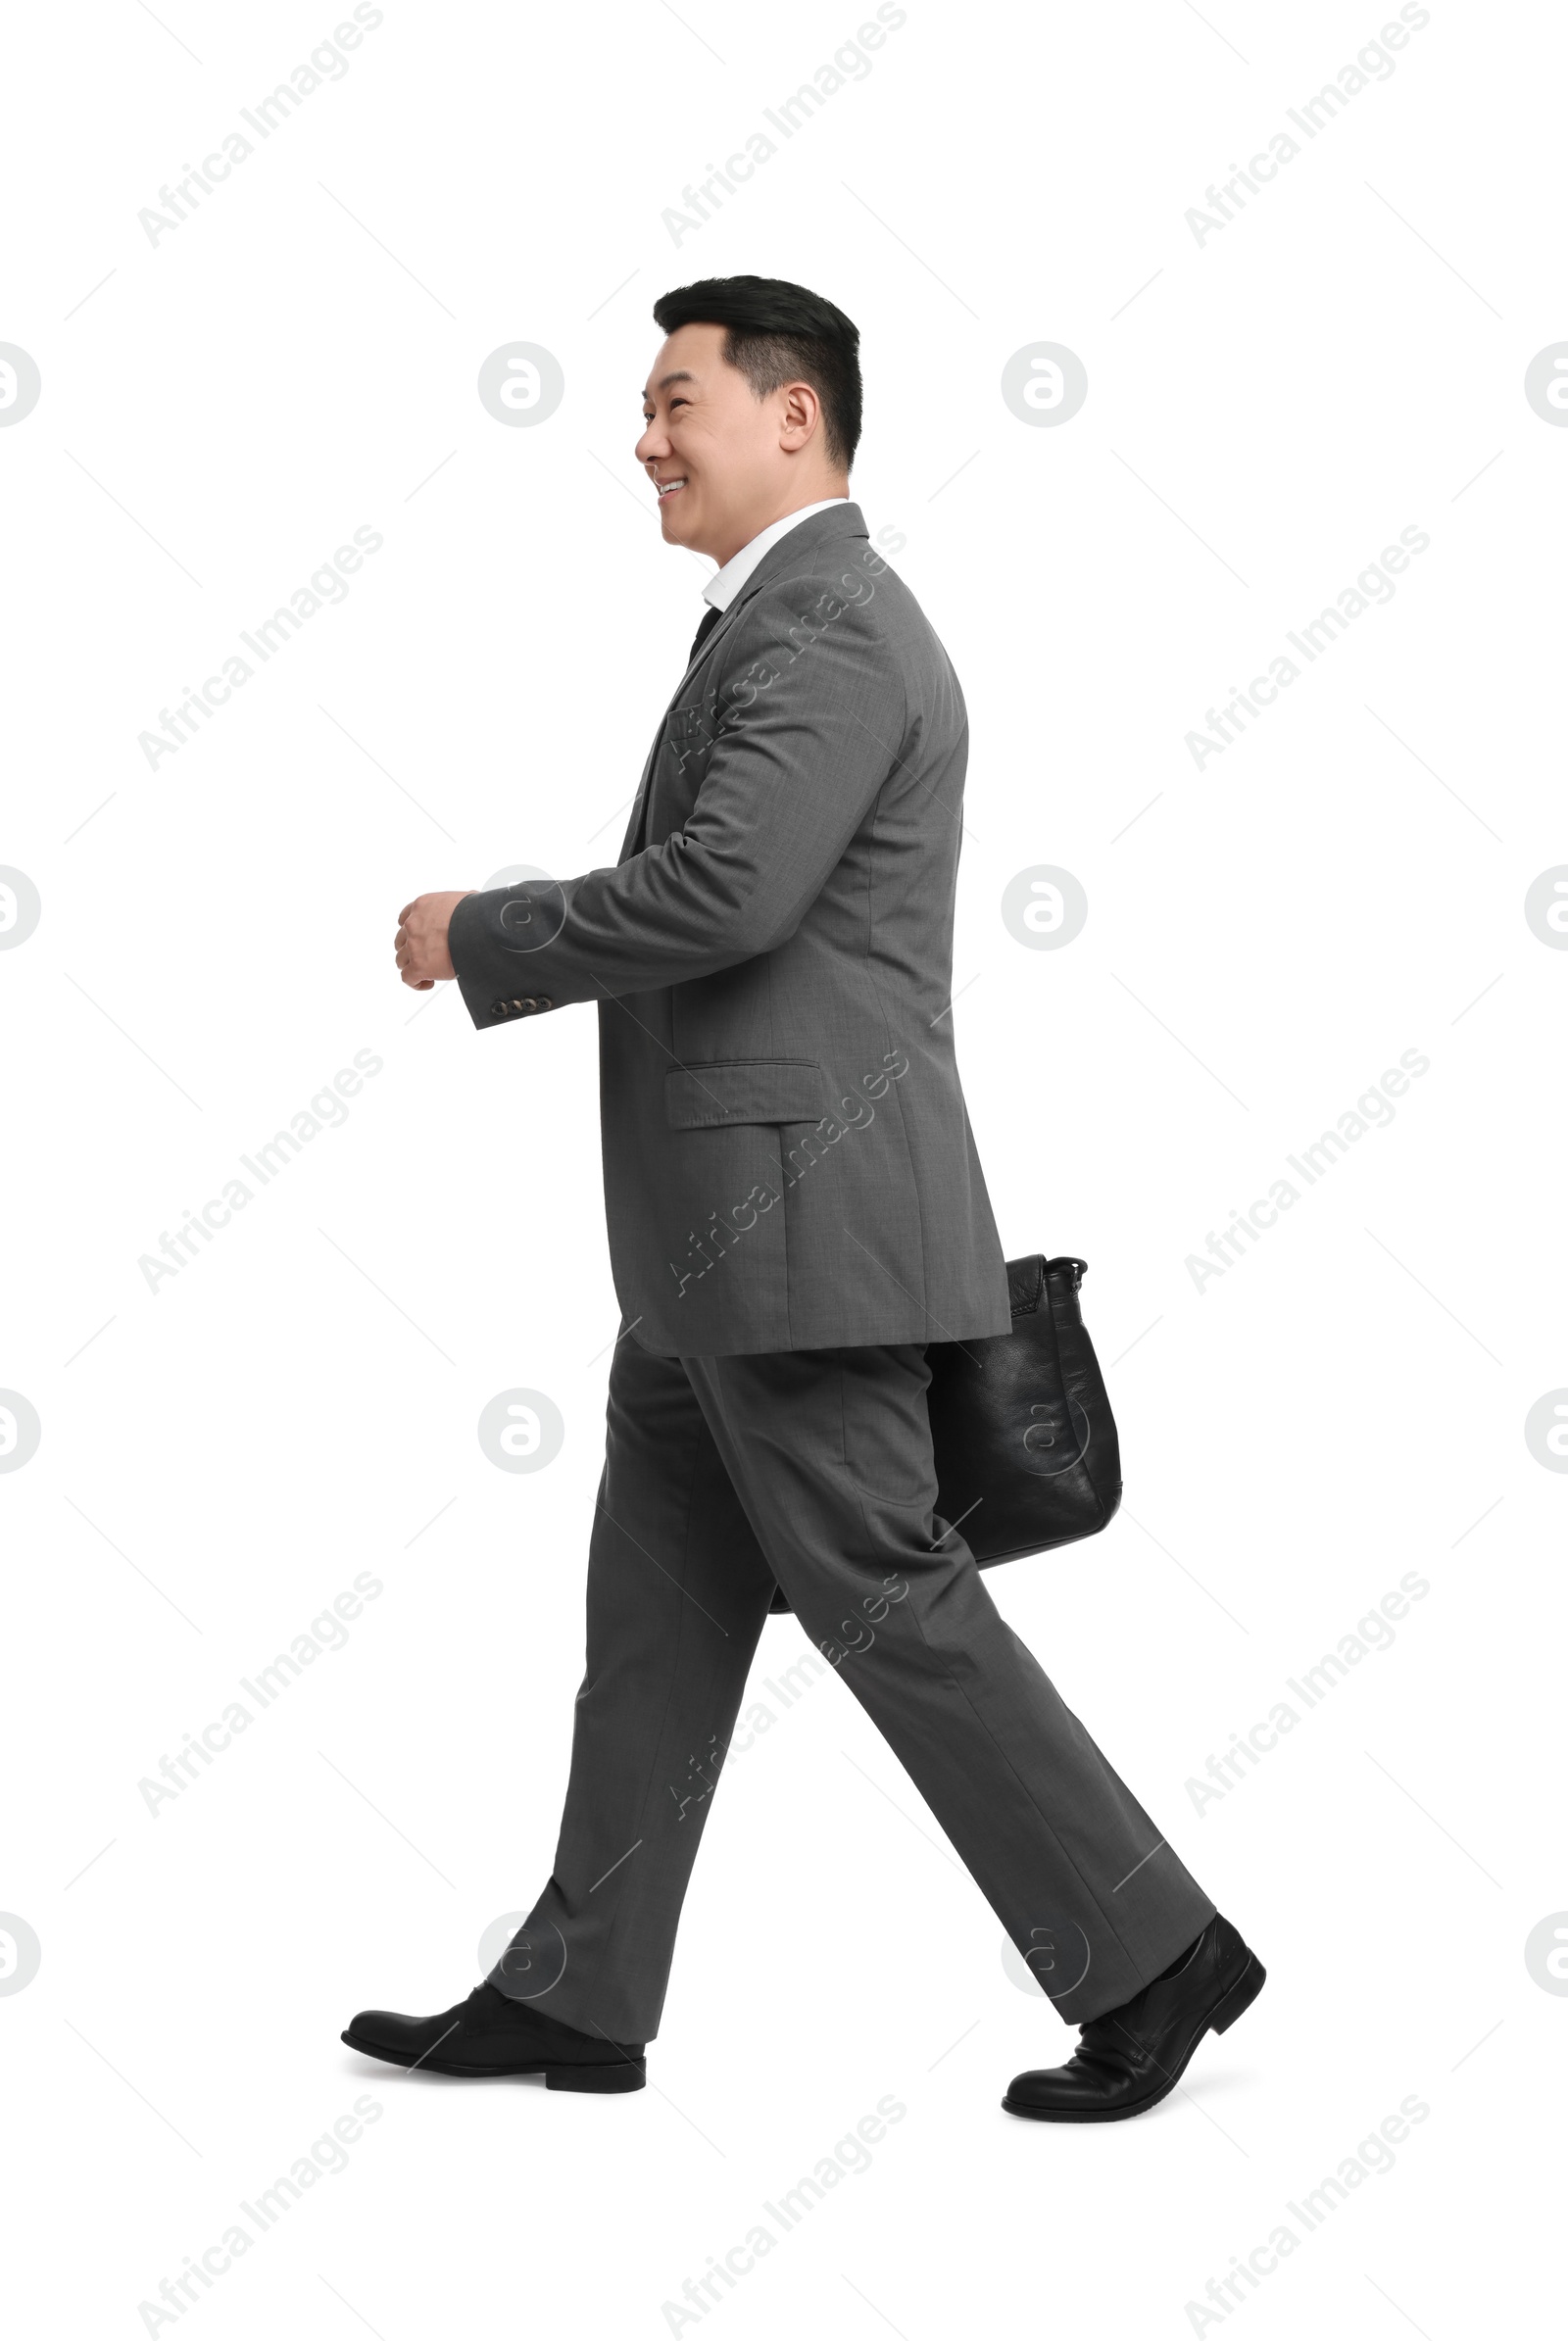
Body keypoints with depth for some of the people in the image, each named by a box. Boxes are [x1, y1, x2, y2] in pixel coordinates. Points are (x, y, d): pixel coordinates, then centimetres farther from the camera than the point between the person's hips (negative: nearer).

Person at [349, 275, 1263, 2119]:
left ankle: (1147, 1956, 5)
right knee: (659, 1608, 11)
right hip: (729, 1232, 10)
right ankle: (574, 1993, 19)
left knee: (888, 1600, -5)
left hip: (796, 1220, -10)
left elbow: (721, 892, -26)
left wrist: (477, 934, -12)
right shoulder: (790, 628, 20)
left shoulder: (830, 623, -14)